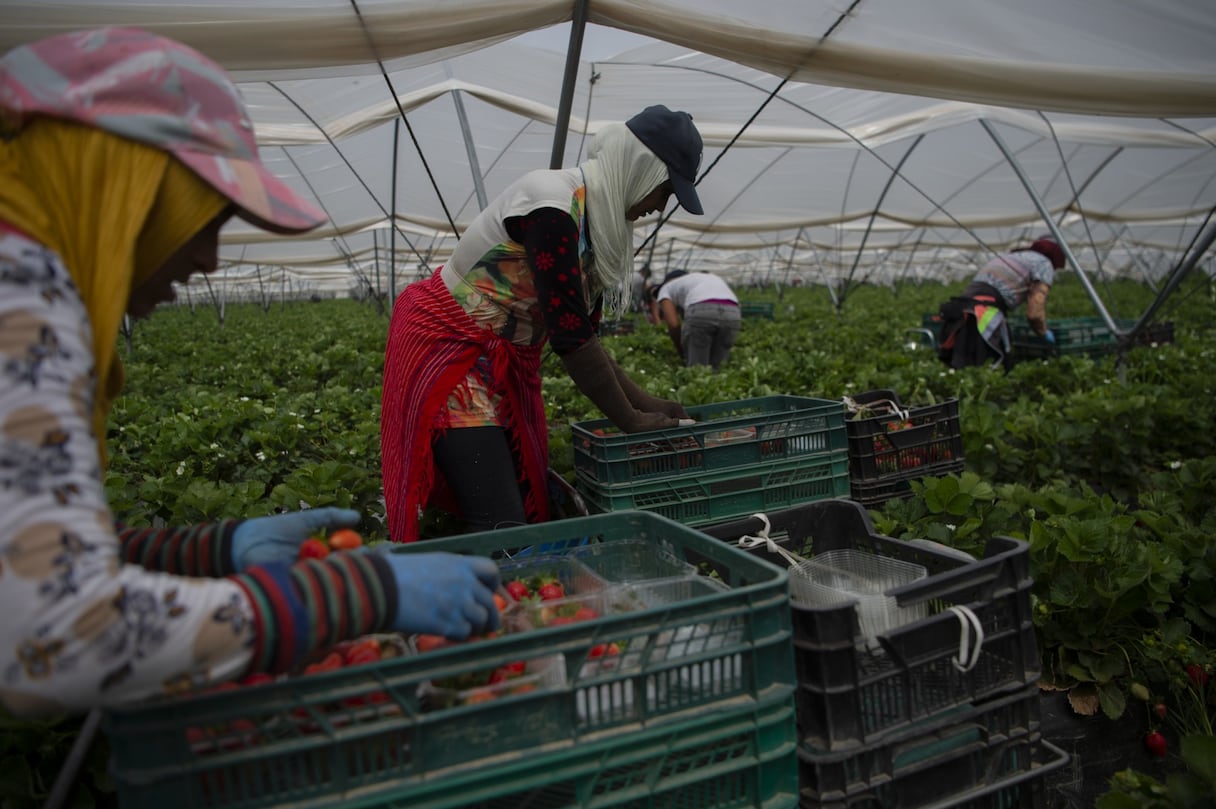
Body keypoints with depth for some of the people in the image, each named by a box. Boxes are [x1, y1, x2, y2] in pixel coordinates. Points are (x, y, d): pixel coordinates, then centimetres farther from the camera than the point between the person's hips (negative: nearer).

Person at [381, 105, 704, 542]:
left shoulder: (595, 221, 5)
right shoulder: (552, 208, -23)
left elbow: (581, 337, 10)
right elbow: (569, 338, -24)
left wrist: (645, 402, 6)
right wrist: (631, 421, -14)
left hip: (506, 360, 9)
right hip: (449, 350, -9)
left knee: (530, 507, 8)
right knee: (502, 527, -15)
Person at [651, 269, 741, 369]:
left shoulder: (665, 289, 29)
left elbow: (673, 324, 11)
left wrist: (682, 356, 23)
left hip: (701, 312, -4)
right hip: (731, 313, 4)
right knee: (715, 368, 17)